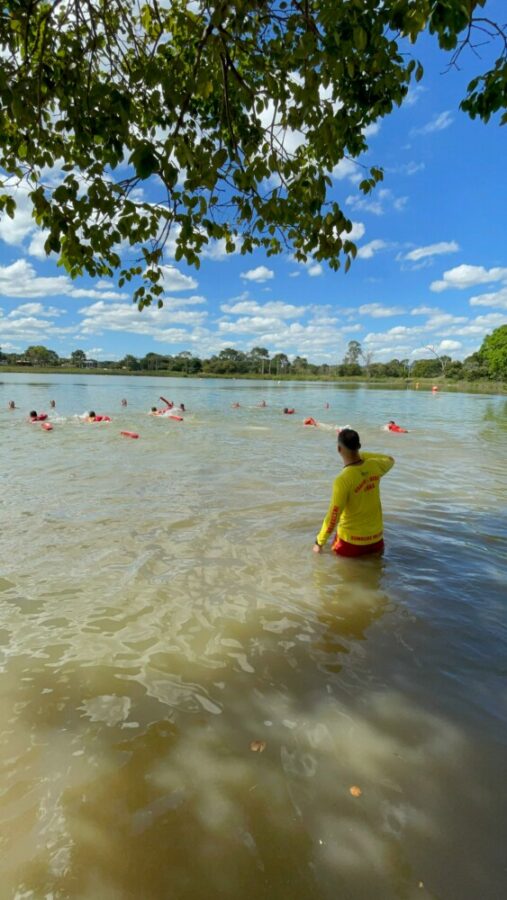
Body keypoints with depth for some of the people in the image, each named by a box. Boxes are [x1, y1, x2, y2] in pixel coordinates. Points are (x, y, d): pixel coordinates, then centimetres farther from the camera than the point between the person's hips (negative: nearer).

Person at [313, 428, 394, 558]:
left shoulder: (343, 480, -25)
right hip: (376, 537, 5)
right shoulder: (374, 466, -8)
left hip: (351, 539, -5)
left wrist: (319, 542, -8)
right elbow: (390, 460, 18)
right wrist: (361, 455, 17)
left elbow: (333, 516, -21)